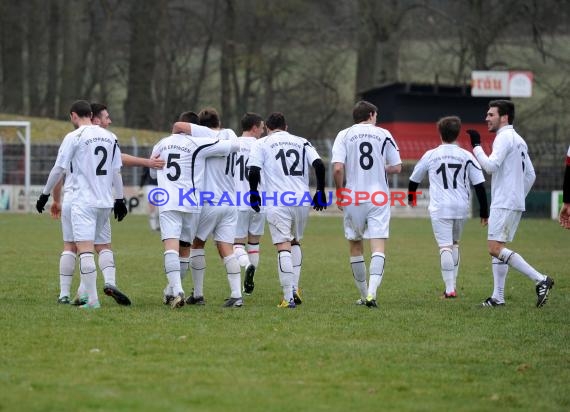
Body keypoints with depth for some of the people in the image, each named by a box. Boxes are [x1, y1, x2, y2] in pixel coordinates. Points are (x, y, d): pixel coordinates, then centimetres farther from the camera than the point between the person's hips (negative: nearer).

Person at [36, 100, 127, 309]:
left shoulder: (74, 137, -6)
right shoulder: (110, 137, 11)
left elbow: (58, 169, -4)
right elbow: (116, 171, 13)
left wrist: (45, 194, 7)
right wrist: (119, 199, 19)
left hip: (83, 201, -6)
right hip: (105, 202, 6)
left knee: (85, 248, -10)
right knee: (102, 245, 17)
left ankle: (92, 299, -17)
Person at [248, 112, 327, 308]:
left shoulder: (261, 143, 6)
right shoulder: (301, 142, 15)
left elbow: (254, 171, -5)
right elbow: (319, 165, 3)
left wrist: (254, 194, 10)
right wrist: (320, 192, 12)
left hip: (277, 203, -3)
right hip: (302, 201, 3)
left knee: (283, 247, -6)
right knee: (296, 242, 23)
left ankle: (288, 297, -14)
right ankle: (294, 289, 14)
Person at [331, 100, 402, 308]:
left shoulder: (344, 135, 1)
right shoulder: (384, 135, 4)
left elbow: (338, 168, -10)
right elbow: (397, 167, 6)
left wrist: (339, 193, 2)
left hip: (352, 198, 1)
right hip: (379, 198, -1)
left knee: (356, 247, 14)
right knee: (378, 248, -6)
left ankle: (364, 295, 20)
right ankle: (372, 292, -24)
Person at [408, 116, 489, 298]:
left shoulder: (430, 155, 2)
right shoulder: (466, 156, 3)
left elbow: (414, 179, 16)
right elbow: (480, 185, 2)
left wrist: (411, 197, 36)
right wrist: (484, 211, 9)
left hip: (440, 208, -2)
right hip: (461, 208, 2)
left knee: (445, 247, -6)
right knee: (454, 243, 21)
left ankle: (450, 289, -14)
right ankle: (453, 283, 21)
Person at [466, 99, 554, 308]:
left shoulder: (504, 137, -10)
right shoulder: (518, 140, 20)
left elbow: (491, 165, -20)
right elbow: (530, 175, 22)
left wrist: (476, 147, -10)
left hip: (504, 203, -10)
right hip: (516, 203, 10)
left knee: (495, 248, -15)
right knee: (497, 248, 12)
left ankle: (540, 279, -20)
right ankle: (498, 297, 9)